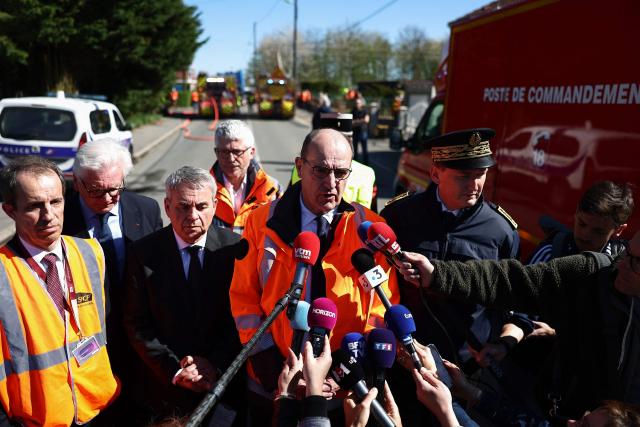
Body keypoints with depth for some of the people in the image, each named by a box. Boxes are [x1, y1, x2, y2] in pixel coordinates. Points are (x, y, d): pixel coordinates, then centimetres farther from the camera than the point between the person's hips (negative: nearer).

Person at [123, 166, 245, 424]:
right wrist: (174, 369, -12)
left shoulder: (236, 247, -10)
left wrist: (217, 364, -14)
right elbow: (137, 324, -6)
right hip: (166, 386, 0)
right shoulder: (144, 252, -9)